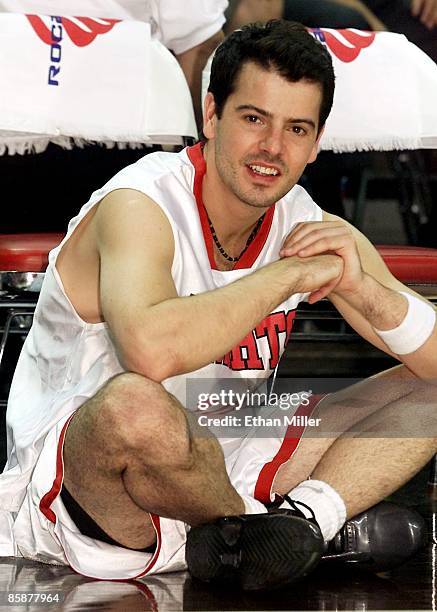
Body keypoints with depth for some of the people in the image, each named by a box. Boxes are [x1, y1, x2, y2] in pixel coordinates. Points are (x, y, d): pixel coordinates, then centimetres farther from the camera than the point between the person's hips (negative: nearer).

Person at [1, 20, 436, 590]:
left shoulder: (312, 229, 1)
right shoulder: (139, 207, -19)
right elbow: (151, 350, -41)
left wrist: (363, 289, -20)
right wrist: (289, 275, -28)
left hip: (214, 466, 7)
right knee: (136, 403, -41)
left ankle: (304, 518, -21)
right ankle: (246, 524, -11)